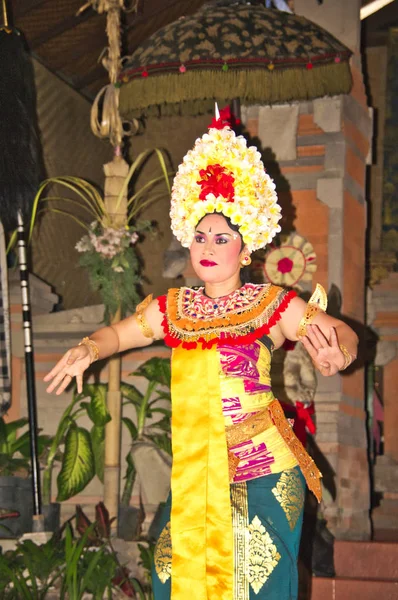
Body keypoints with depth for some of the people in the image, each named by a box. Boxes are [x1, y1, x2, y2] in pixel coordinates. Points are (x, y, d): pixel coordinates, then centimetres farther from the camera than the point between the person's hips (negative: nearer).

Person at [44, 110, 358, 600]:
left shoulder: (272, 304, -2)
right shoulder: (173, 308, 10)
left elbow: (344, 334, -1)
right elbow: (120, 332, 20)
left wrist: (336, 357, -24)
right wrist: (88, 349, -1)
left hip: (262, 468, -4)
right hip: (193, 467, 4)